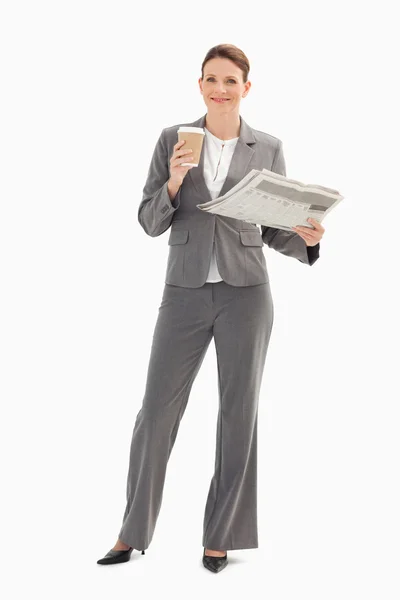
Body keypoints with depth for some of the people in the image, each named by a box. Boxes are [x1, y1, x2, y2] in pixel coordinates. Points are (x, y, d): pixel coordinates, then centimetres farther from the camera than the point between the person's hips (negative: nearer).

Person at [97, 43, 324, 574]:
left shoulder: (268, 149, 4)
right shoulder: (172, 141, 4)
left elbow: (275, 231, 8)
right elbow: (150, 223, 2)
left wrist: (307, 239, -12)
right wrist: (174, 181, -16)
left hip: (246, 292, 0)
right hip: (185, 292, 0)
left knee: (239, 414, 5)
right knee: (156, 413, 3)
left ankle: (221, 536, 19)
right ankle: (133, 532, 19)